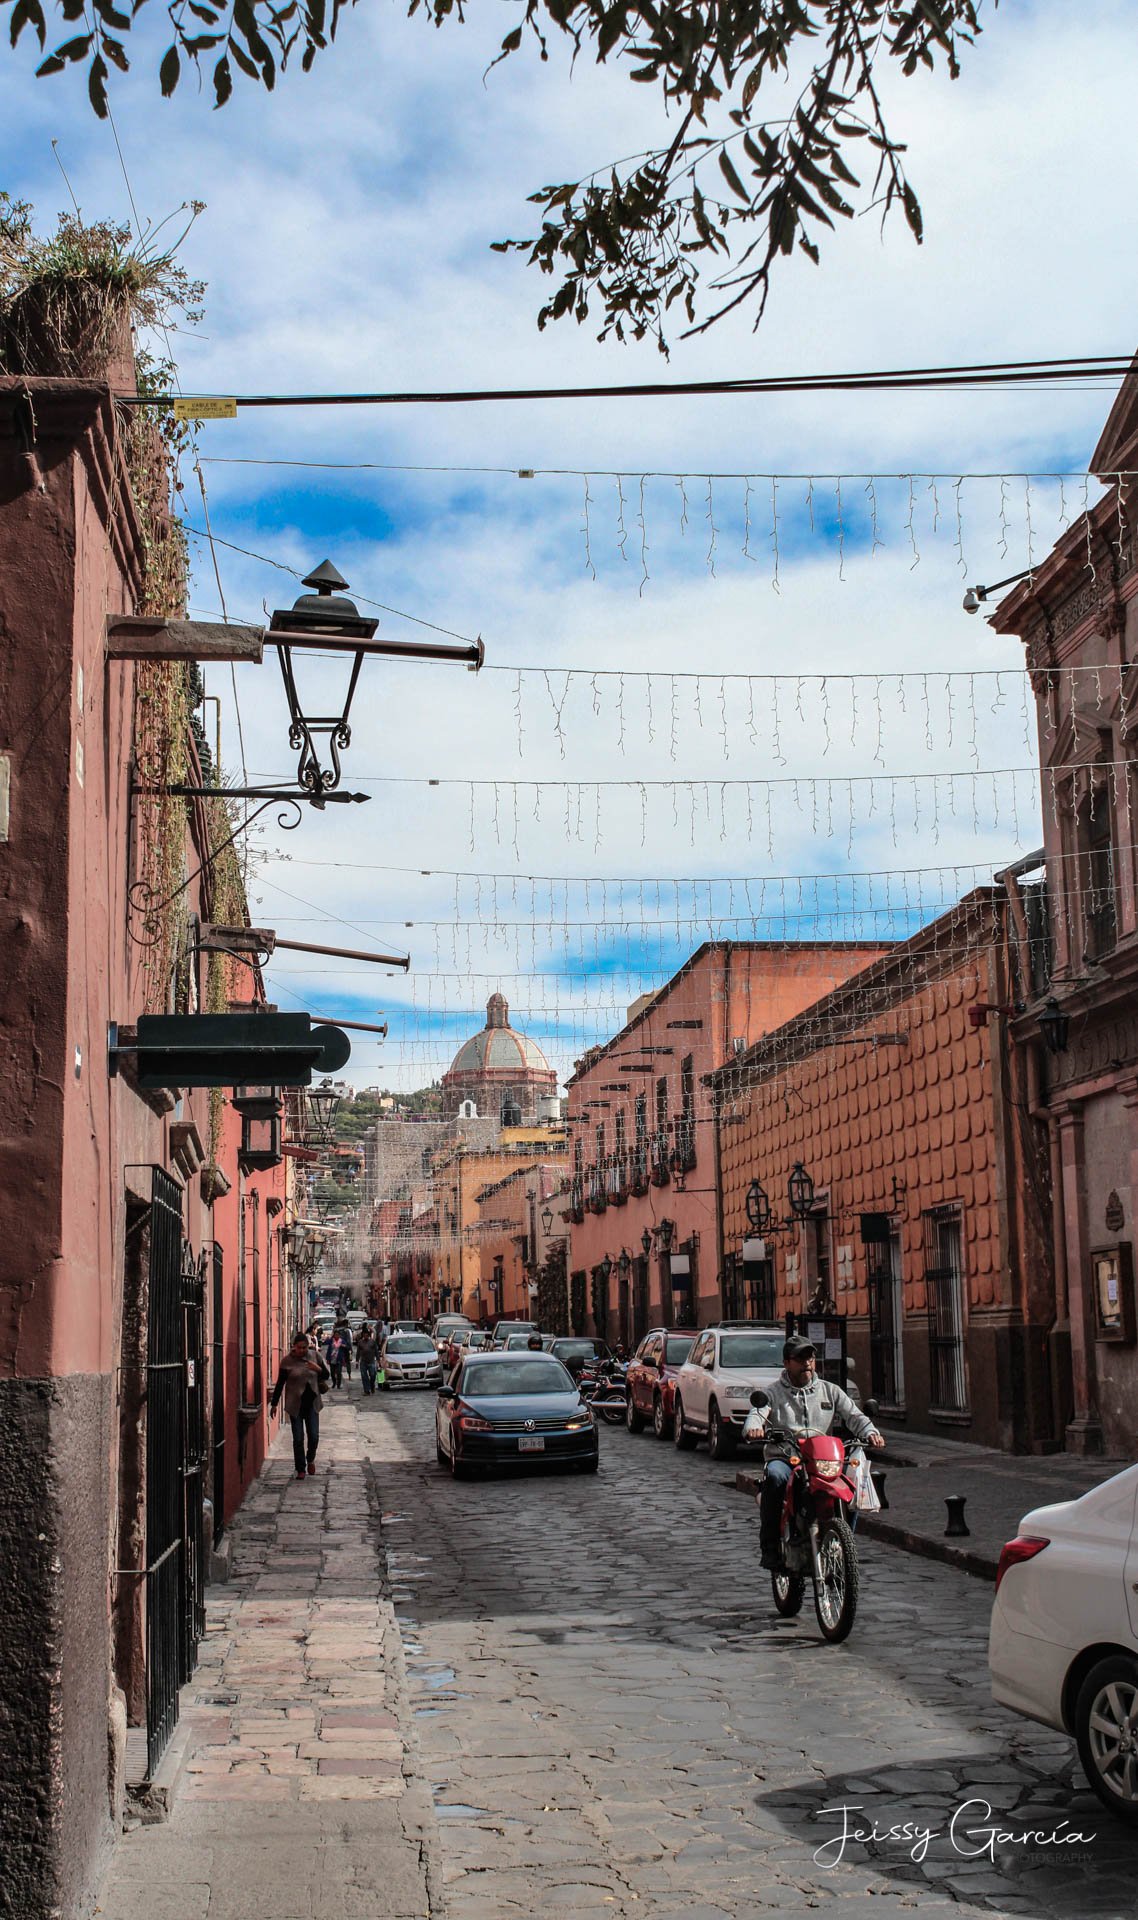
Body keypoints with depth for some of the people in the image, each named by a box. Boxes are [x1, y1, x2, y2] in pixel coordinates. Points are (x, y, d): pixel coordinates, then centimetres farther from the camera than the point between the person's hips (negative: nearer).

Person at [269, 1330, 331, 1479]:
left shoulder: (315, 1356, -1)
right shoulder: (287, 1361, -7)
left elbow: (326, 1375, 7)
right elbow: (280, 1383, 0)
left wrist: (319, 1369, -15)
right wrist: (274, 1403, 2)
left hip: (312, 1403, 2)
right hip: (295, 1404, -2)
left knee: (314, 1436, -1)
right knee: (298, 1439, 0)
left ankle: (311, 1460, 28)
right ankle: (301, 1469, 12)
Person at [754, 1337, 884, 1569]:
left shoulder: (830, 1391, 18)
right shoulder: (774, 1393, 10)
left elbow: (853, 1415, 9)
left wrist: (870, 1432, -13)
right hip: (783, 1458, -2)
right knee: (774, 1476, -36)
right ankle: (769, 1546, -27)